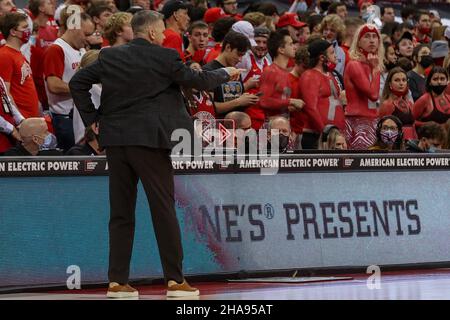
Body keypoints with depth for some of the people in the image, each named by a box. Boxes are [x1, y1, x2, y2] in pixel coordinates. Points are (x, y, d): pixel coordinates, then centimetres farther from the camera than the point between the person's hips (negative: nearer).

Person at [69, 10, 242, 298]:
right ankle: (176, 280, 3)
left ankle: (117, 282, 6)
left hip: (115, 141, 5)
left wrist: (92, 118, 12)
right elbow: (199, 81, 1)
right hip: (149, 141, -5)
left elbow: (78, 82, 8)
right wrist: (225, 74, 19)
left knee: (121, 212, 8)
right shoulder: (164, 57, -6)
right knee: (164, 209, 1)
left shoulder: (110, 57, 7)